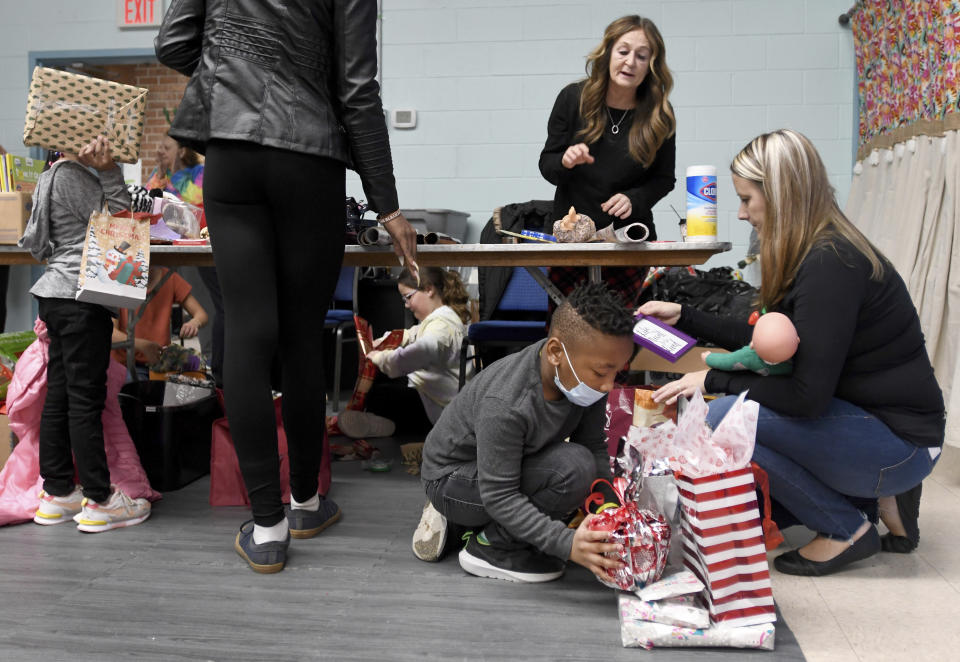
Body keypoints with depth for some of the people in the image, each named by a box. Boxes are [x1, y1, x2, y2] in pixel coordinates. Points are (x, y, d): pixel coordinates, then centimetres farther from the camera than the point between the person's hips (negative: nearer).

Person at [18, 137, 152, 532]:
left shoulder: (51, 176, 17)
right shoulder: (75, 175, -13)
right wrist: (109, 173, -14)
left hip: (56, 296, 10)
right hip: (80, 297, -10)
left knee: (58, 395, 11)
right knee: (86, 397, -5)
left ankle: (57, 493, 19)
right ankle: (98, 500, 2)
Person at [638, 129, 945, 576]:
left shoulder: (830, 265, -24)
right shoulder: (813, 254, 5)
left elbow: (808, 396, -26)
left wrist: (714, 381, -15)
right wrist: (684, 317, 12)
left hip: (901, 444, -10)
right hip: (865, 419, 10)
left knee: (720, 418, -21)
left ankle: (847, 530, -2)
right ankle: (876, 498, 11)